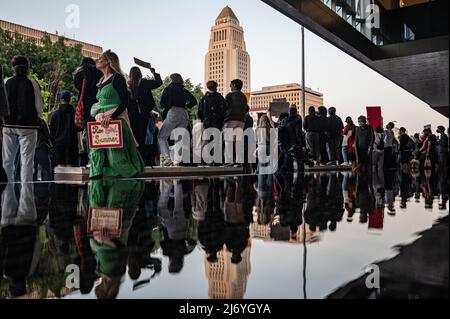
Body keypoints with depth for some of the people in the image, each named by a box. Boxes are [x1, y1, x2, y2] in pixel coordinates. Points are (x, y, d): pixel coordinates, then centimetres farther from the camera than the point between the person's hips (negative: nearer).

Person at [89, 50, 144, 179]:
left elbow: (124, 103, -13)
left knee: (116, 155, -9)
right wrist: (98, 116, 1)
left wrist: (111, 117, -24)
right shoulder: (101, 81, 19)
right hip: (101, 123, 8)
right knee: (96, 153, 1)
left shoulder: (117, 78, -5)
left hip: (115, 121, -8)